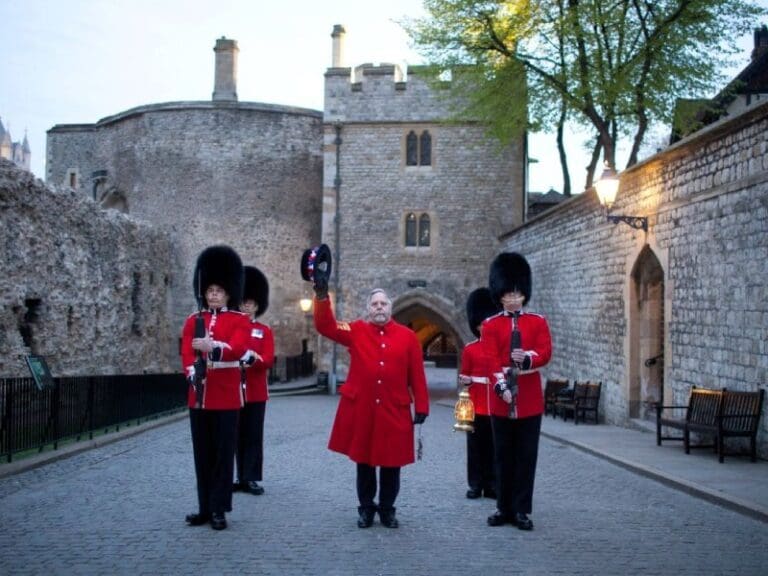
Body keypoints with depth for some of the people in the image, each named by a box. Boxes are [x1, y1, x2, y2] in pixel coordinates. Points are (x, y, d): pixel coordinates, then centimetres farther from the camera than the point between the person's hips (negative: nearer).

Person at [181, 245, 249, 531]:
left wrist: (213, 347, -36)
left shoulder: (239, 320, 0)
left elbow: (238, 349, -17)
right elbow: (186, 353, 1)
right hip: (199, 395, 4)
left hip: (226, 396, -3)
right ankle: (205, 508, 18)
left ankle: (219, 510, 7)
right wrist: (192, 374, -19)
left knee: (224, 453, 0)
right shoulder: (193, 321, 11)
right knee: (203, 454, 9)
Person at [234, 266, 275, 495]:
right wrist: (236, 359, -21)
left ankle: (251, 478, 5)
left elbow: (269, 360, -5)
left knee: (254, 436, 0)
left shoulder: (265, 331, 5)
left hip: (256, 392, 0)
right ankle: (242, 477, 13)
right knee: (238, 435, 5)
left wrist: (254, 359, -23)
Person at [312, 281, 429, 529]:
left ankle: (387, 509, 22)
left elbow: (417, 375, 2)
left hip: (394, 411, 0)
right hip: (361, 410, 0)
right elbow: (325, 326, -7)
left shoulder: (407, 336, 2)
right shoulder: (356, 331, 3)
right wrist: (322, 295, -21)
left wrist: (421, 407, 0)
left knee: (391, 463, 7)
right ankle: (366, 508, 23)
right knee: (364, 461, 10)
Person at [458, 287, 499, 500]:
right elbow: (464, 378, 5)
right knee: (476, 447, 4)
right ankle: (475, 485, 12)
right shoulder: (469, 349, 2)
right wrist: (465, 380, -14)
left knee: (493, 448, 6)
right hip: (476, 407, -1)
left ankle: (491, 486, 14)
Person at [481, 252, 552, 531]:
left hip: (530, 398, 1)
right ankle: (504, 508, 17)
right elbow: (491, 359, -8)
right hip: (501, 398, 0)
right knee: (503, 455, 7)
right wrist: (502, 386, -22)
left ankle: (521, 510, 11)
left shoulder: (538, 322, 7)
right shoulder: (490, 325, 3)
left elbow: (546, 353, -4)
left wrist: (527, 357, -25)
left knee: (526, 456, 3)